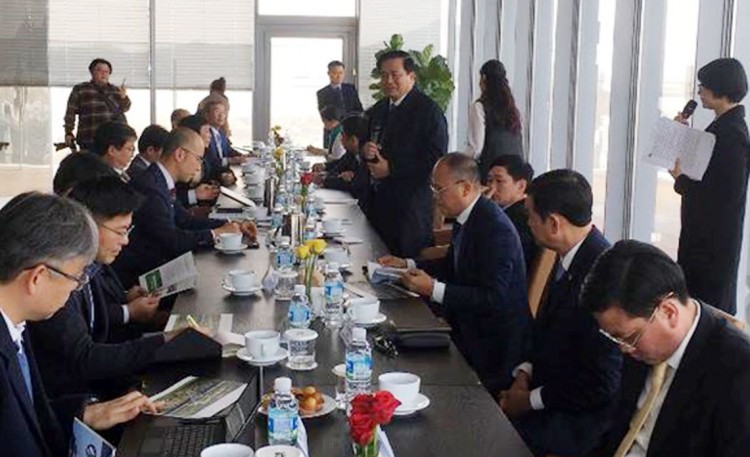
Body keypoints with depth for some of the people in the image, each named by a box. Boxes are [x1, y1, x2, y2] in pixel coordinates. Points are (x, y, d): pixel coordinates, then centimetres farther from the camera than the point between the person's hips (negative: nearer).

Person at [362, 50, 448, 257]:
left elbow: (436, 160, -16)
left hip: (411, 208, -7)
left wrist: (391, 169, -17)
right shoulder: (378, 110, 14)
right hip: (379, 202, 7)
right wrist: (365, 151, -1)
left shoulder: (428, 110, -10)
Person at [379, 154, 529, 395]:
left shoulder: (495, 228, -24)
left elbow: (494, 298, -28)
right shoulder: (465, 218, 5)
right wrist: (407, 264, 9)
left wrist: (434, 289, -28)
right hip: (467, 326, 9)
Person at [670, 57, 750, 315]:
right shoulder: (725, 125, 10)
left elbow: (729, 191, -26)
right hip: (704, 231, 10)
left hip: (714, 236, -10)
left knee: (708, 300, -2)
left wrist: (682, 178, -15)